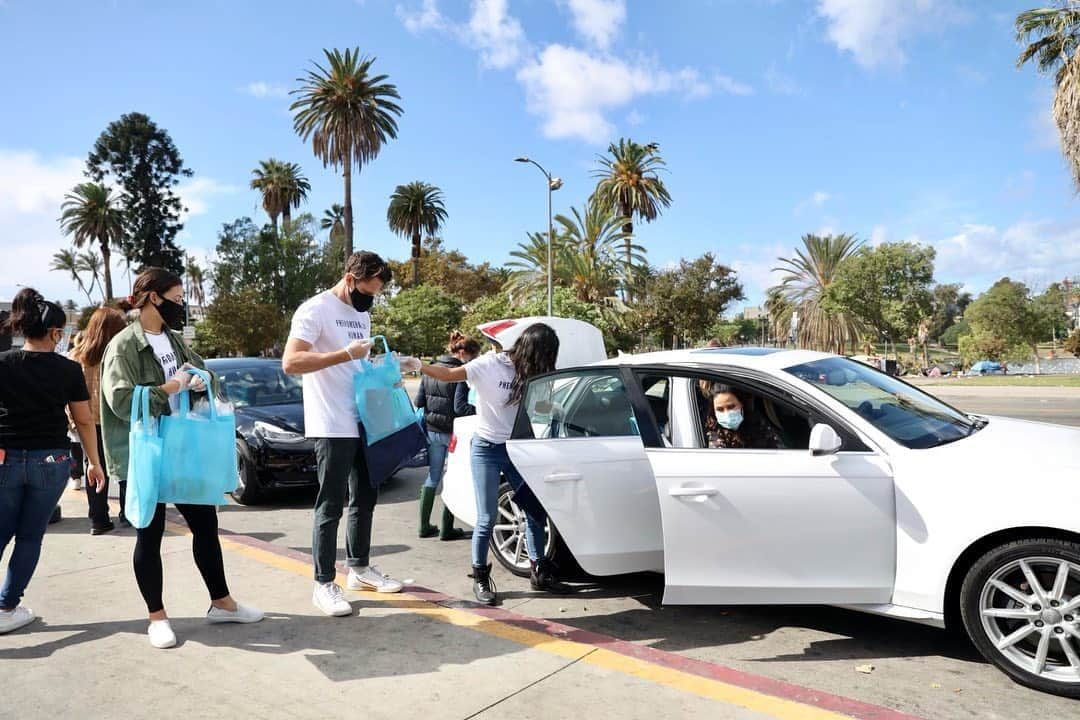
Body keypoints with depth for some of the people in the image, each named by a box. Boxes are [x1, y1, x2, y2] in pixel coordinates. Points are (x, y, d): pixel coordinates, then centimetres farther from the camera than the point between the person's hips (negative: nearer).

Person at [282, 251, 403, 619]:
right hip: (332, 428, -8)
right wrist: (346, 354, -26)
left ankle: (359, 568, 31)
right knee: (331, 506, -1)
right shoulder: (315, 310, -12)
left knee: (365, 499, 17)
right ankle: (324, 584, 10)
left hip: (363, 422, 8)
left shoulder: (362, 313, 14)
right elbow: (290, 362, -21)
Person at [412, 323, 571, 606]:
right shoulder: (491, 364, -15)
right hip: (487, 449, -5)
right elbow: (449, 375, -20)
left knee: (536, 511, 8)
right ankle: (480, 577, 15)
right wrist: (418, 365, -33)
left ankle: (539, 572, 23)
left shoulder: (531, 375, 2)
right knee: (487, 518, -3)